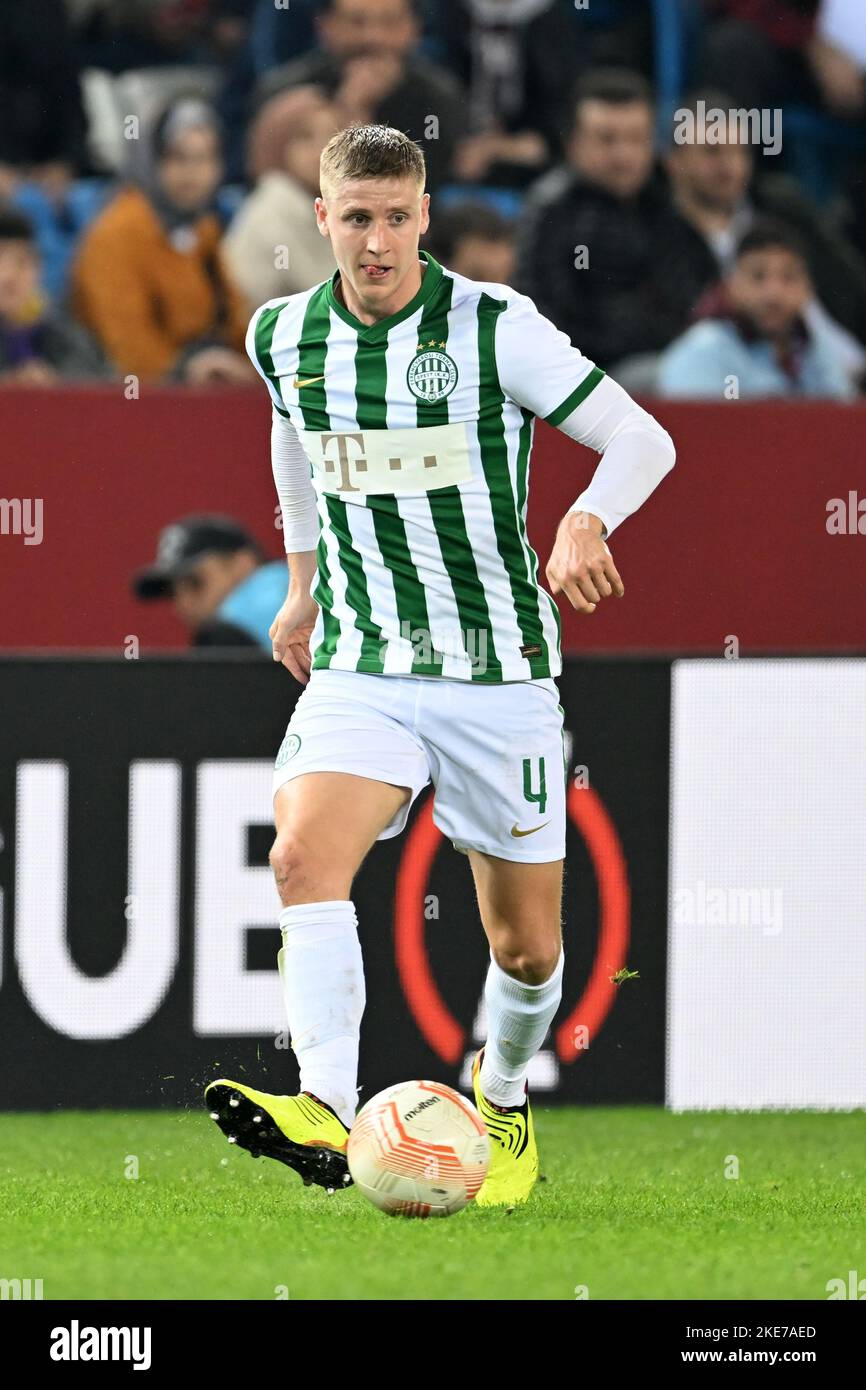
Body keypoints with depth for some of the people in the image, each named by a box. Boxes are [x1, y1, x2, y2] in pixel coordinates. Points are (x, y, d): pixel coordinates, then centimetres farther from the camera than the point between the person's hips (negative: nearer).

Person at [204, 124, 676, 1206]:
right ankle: (329, 1117, -39)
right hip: (361, 670, 2)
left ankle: (501, 1099, 37)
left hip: (498, 673, -2)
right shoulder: (284, 337, 3)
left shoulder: (496, 327, -11)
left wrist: (588, 519, -29)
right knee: (305, 856, -27)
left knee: (527, 944, 6)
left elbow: (641, 439, -9)